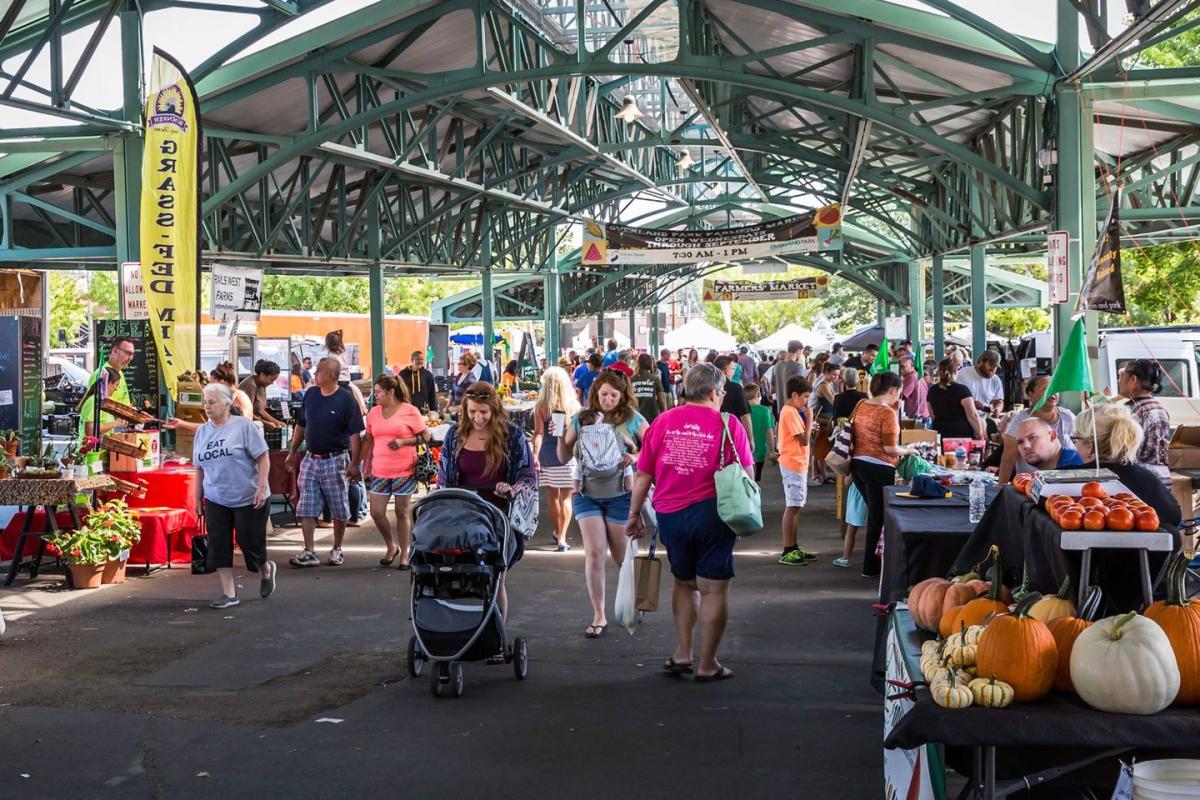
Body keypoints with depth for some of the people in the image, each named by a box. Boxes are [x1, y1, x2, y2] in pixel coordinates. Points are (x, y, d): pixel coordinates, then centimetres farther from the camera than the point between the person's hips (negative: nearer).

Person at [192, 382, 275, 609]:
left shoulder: (244, 425, -7)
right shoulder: (202, 431, 9)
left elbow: (263, 458, -9)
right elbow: (200, 468, 15)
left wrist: (261, 488, -17)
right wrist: (198, 499, 14)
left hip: (248, 499, -5)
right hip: (216, 501, 5)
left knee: (250, 543, 0)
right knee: (218, 546, -2)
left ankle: (266, 571, 32)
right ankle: (229, 593, 6)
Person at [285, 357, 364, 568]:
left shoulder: (346, 399, -10)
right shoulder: (310, 394, 6)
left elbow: (354, 434, -11)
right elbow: (301, 426, 15)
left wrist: (354, 463, -17)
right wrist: (292, 453, 14)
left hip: (335, 460, -5)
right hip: (311, 459, 5)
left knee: (339, 510, 6)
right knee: (305, 509, -1)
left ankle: (337, 550, 21)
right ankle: (309, 553, 1)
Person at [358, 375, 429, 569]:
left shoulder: (410, 411, -5)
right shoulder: (374, 412, 9)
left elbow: (425, 436, -3)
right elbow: (368, 440, 16)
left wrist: (403, 441, -16)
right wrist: (359, 462, 12)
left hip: (404, 471, -4)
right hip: (380, 471, 4)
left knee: (402, 512, 3)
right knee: (376, 512, 0)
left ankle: (404, 554, 15)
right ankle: (391, 546, 23)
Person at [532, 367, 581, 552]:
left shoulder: (541, 407, -2)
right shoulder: (574, 405, -1)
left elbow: (538, 433, -9)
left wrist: (535, 455, -11)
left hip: (547, 456, 1)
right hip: (569, 455, -1)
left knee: (553, 497, 15)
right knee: (566, 498, 2)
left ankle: (558, 533, 29)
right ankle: (562, 538, -6)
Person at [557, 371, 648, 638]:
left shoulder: (632, 419, -3)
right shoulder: (581, 419, 3)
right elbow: (564, 457, 8)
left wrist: (637, 455, -18)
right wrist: (561, 435, -9)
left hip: (619, 494, -1)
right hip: (587, 494, 2)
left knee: (622, 555, 9)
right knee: (594, 552, -6)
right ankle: (599, 616, 2)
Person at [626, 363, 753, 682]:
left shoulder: (663, 422, 3)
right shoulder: (728, 425, -5)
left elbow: (643, 476, 4)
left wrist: (635, 515, 15)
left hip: (670, 514, 4)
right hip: (711, 514, -4)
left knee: (684, 582, 22)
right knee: (713, 588, 6)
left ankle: (682, 654, 22)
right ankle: (707, 665, 11)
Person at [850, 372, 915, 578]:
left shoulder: (860, 406, 5)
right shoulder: (888, 413, -17)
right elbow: (890, 448, -19)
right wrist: (907, 451, -2)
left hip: (857, 464, 8)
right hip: (878, 468, -7)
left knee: (874, 513, 21)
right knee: (878, 517, 5)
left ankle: (872, 560, 27)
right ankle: (871, 567, 11)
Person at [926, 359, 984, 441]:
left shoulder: (932, 391, 7)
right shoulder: (962, 390, -9)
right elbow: (972, 415, -11)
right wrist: (980, 434, -4)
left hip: (940, 434, 5)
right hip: (962, 434, -5)